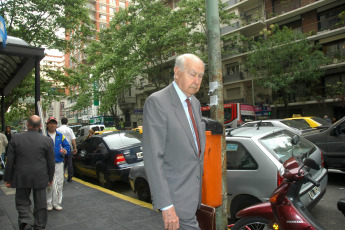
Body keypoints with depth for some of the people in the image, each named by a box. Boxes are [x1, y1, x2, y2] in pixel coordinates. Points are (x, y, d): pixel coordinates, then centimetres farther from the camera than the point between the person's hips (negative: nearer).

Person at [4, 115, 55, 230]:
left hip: (21, 178, 0)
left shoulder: (15, 138, -5)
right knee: (40, 204, 13)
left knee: (22, 201, 15)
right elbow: (51, 162, -1)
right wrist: (50, 178, 11)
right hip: (40, 178, 0)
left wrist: (8, 179, 9)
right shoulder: (47, 140, -6)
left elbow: (10, 161, -1)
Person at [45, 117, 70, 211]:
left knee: (59, 183, 6)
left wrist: (65, 151, -10)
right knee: (49, 184, 1)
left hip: (59, 163, 3)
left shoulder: (60, 136, 10)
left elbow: (67, 146, 11)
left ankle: (56, 202, 19)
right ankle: (49, 202, 18)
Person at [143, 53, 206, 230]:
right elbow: (153, 158, -22)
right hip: (175, 195, -8)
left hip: (195, 189, 8)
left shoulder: (195, 103, 9)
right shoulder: (157, 102, -17)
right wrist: (165, 205, -23)